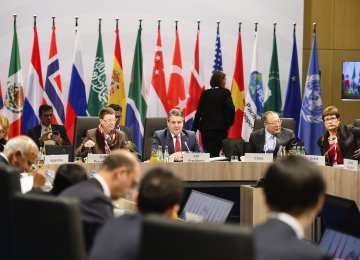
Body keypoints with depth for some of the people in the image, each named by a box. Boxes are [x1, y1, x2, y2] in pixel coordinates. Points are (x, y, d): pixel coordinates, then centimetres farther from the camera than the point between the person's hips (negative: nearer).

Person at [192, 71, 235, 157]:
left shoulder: (205, 93, 8)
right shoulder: (225, 92, -3)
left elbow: (199, 112, 6)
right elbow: (231, 108, -16)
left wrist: (193, 130, 8)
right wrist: (230, 123, 0)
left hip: (205, 128, 4)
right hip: (219, 128, -4)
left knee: (208, 153, 15)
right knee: (214, 153, -7)